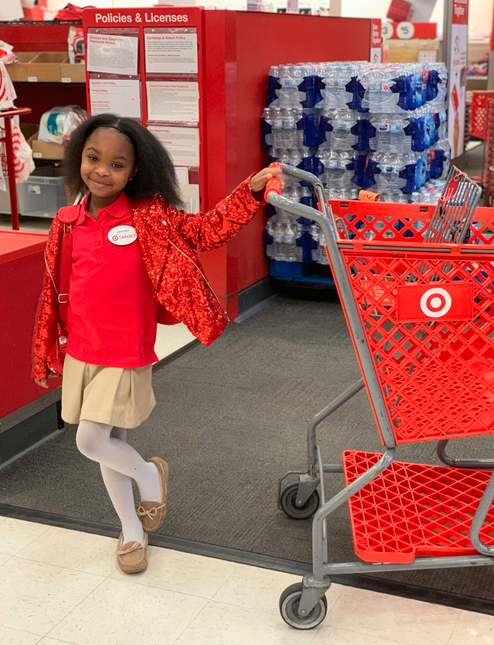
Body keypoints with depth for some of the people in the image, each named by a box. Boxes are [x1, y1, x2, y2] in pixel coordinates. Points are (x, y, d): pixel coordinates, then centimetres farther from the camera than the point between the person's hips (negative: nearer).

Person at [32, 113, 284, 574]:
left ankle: (149, 475, 23)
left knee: (91, 441, -9)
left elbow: (205, 230, -10)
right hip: (80, 352, 5)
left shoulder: (148, 217, -10)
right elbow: (55, 290, 10)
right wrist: (51, 350, 16)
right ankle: (131, 528, 34)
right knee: (107, 441, 14)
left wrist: (250, 192, -22)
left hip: (125, 354, -4)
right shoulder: (67, 223, 1)